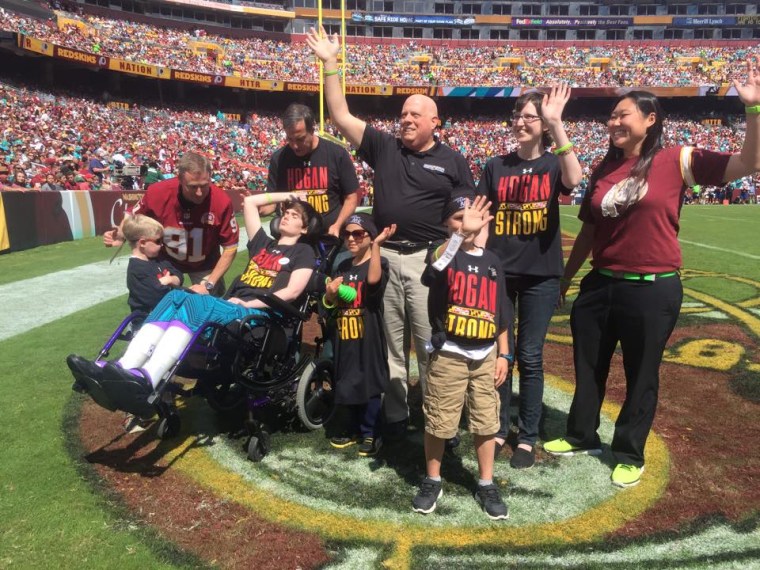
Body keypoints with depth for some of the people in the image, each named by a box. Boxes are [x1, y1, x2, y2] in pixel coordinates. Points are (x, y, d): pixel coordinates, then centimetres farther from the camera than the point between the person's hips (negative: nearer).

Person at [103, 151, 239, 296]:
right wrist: (122, 235, -25)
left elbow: (230, 247, -19)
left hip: (205, 265, 0)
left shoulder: (221, 201, -32)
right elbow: (133, 216, -4)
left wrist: (209, 284, -23)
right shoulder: (157, 192, -29)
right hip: (166, 259, 1)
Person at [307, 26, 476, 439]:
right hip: (384, 256, 3)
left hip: (428, 259, -2)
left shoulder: (452, 162, 5)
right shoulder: (384, 147, 9)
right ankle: (393, 417, 23)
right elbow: (341, 116, 6)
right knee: (389, 343, 10)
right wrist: (330, 65, 1)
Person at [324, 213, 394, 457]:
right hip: (345, 334, 6)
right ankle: (353, 428, 30)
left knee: (370, 384, 3)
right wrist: (331, 291, -7)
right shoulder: (342, 267, 12)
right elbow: (329, 302, 16)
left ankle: (370, 433, 16)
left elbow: (373, 279, -31)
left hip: (369, 335, -6)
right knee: (348, 383, 15)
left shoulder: (378, 263, -6)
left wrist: (376, 245, -28)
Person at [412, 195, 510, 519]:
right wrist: (462, 232, -49)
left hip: (485, 355, 4)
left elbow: (501, 313, 10)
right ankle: (432, 482, 26)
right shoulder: (444, 254, -6)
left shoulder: (491, 260, 6)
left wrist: (503, 355, 8)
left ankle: (486, 486, 28)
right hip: (448, 354, -3)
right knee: (437, 422, 6)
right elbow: (436, 263, -35)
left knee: (486, 422, 11)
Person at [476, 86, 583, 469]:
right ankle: (497, 430, 23)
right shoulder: (496, 166, 7)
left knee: (530, 357, 5)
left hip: (541, 274, -2)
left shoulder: (553, 164, 2)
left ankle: (528, 437, 19)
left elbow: (574, 180, -23)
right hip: (498, 271, 2)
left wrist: (558, 124, -26)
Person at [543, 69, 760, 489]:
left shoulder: (677, 161, -6)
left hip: (653, 290, -4)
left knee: (641, 375, 10)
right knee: (588, 368, 17)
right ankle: (582, 436, 38)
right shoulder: (603, 170, 6)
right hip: (599, 286, 5)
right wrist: (565, 277, 15)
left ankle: (629, 454, 29)